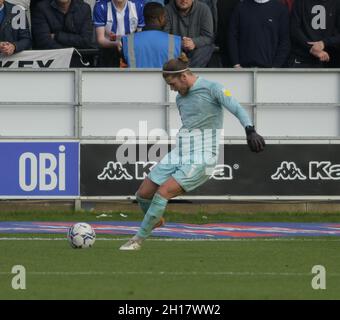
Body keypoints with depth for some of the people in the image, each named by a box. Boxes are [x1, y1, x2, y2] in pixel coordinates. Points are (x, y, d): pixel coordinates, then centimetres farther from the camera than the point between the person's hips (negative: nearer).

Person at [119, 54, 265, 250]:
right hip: (180, 154, 8)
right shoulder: (180, 98, 14)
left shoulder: (212, 89, -8)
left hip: (201, 159, -8)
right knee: (143, 194, 3)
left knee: (163, 191, -22)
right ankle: (156, 220, 35)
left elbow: (238, 110, -16)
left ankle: (138, 240, -12)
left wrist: (250, 131, -32)